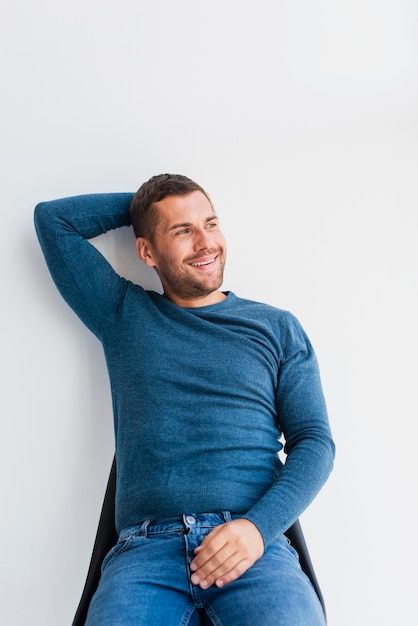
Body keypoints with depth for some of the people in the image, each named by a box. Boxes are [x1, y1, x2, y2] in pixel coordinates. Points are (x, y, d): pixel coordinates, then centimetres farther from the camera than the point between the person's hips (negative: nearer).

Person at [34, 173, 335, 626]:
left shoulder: (277, 328, 15)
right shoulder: (123, 315, 17)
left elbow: (315, 441, 8)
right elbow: (52, 218, 19)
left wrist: (257, 526, -9)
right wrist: (141, 203, 21)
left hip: (255, 543, 0)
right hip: (146, 546, 0)